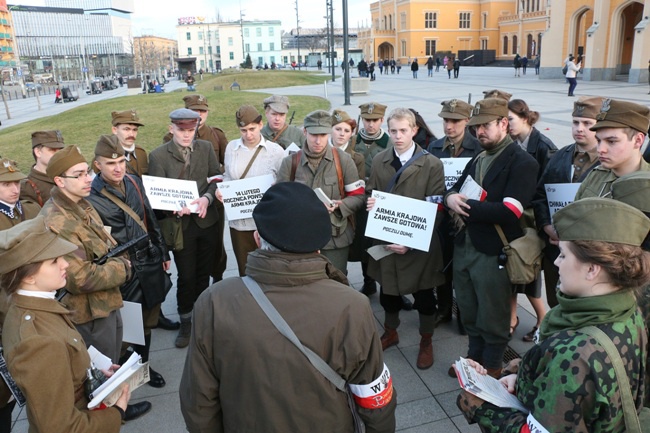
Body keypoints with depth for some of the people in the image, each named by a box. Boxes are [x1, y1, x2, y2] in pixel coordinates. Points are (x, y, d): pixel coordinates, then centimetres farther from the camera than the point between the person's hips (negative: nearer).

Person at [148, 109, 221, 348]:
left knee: (204, 272, 15)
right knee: (186, 276, 4)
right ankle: (186, 322, 23)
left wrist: (207, 198, -16)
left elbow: (217, 177, 3)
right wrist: (175, 207, -25)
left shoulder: (206, 148, 4)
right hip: (180, 223, -3)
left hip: (206, 219, 3)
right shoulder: (158, 155, -6)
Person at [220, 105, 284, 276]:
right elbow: (227, 177, 13)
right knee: (245, 270, 13)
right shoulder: (231, 147, 6)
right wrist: (221, 190, -6)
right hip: (238, 221, 3)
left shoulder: (276, 150, -5)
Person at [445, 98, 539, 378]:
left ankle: (492, 365, 31)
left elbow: (509, 212, -24)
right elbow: (456, 189, 13)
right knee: (468, 311, 20)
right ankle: (475, 355, 41)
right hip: (464, 246, 7)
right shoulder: (478, 159, 14)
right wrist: (451, 197, -12)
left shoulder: (522, 163, -13)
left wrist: (466, 206, -19)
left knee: (492, 316, 10)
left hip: (493, 253, -7)